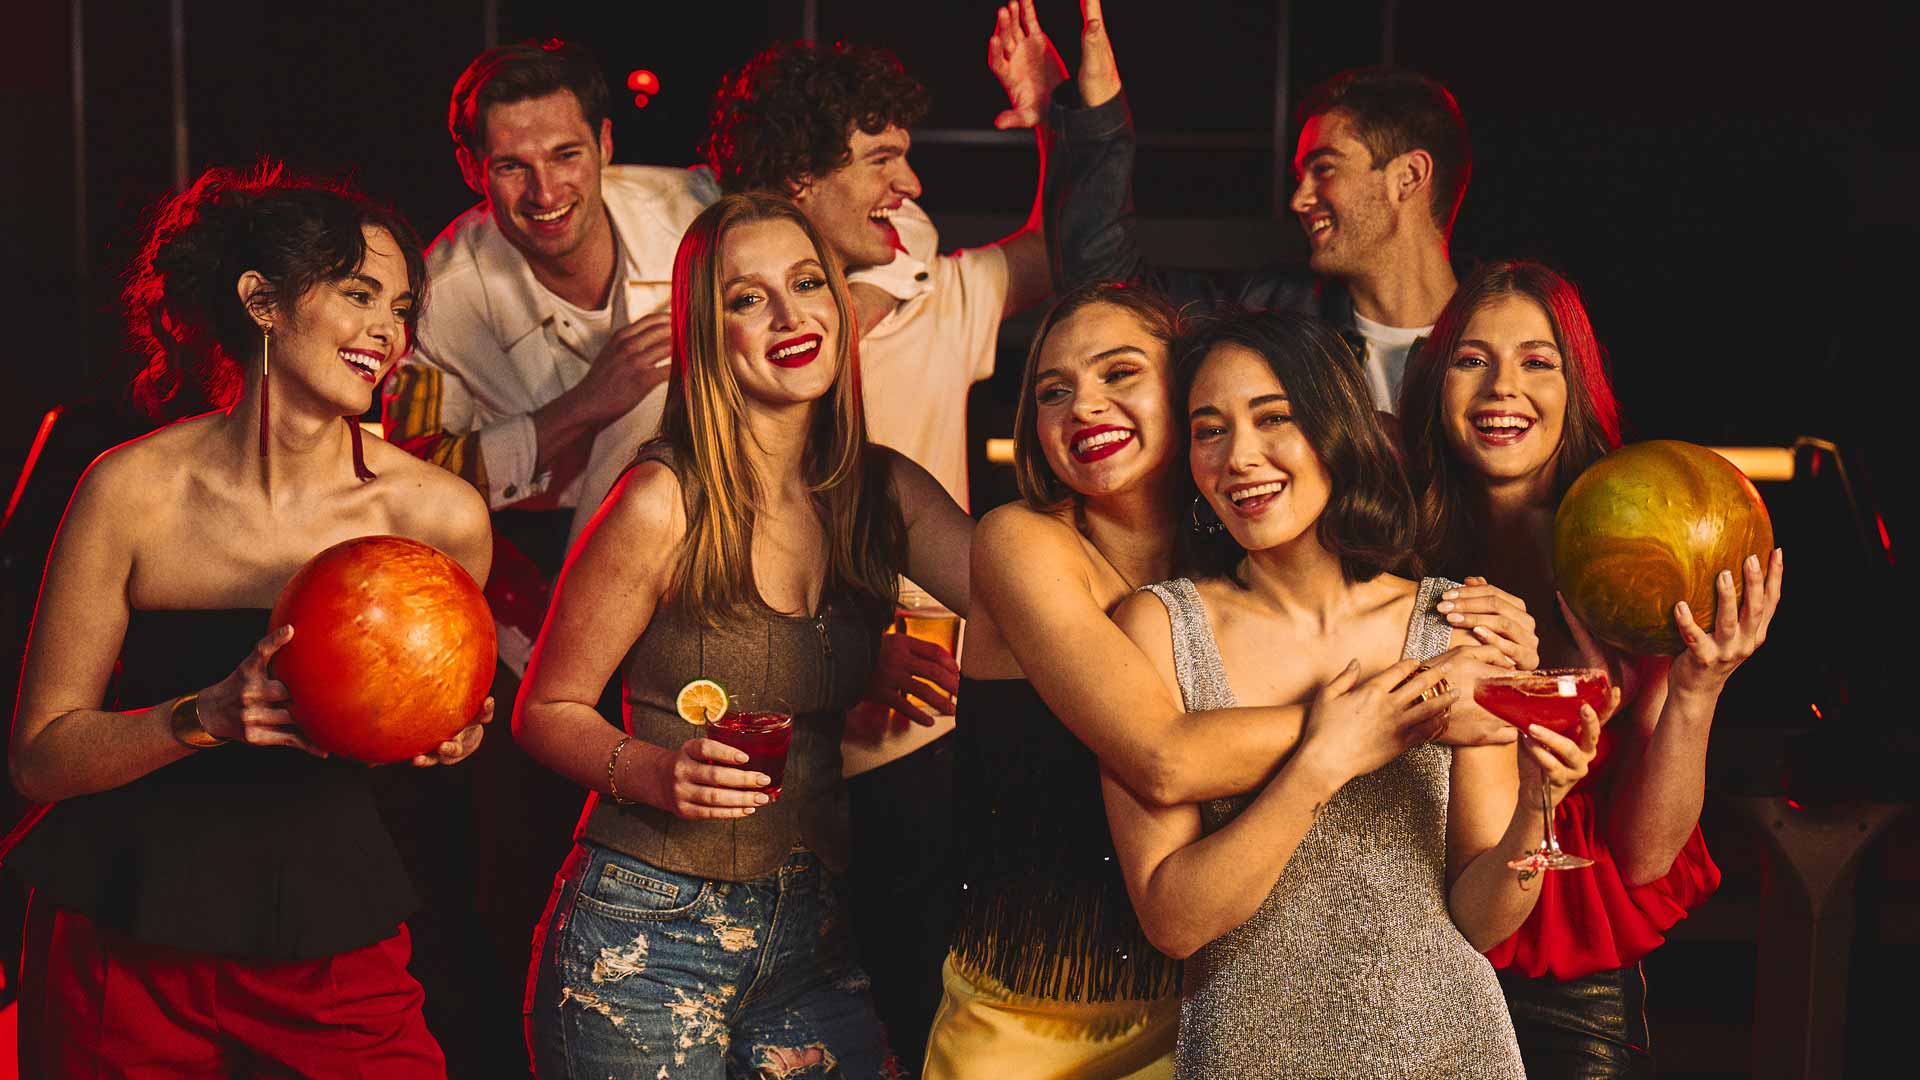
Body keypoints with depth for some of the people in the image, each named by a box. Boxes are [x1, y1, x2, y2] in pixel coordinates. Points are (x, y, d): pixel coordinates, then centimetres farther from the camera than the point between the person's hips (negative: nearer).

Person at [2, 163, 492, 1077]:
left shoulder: (440, 515, -7)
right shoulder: (134, 489, -11)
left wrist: (453, 734, -12)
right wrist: (206, 718, -24)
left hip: (336, 940, 1)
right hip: (125, 943, -1)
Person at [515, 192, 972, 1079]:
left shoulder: (884, 492, 4)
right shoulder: (665, 503, -11)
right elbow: (546, 711, -6)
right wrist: (657, 772, -22)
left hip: (812, 935, 5)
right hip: (648, 932, -5)